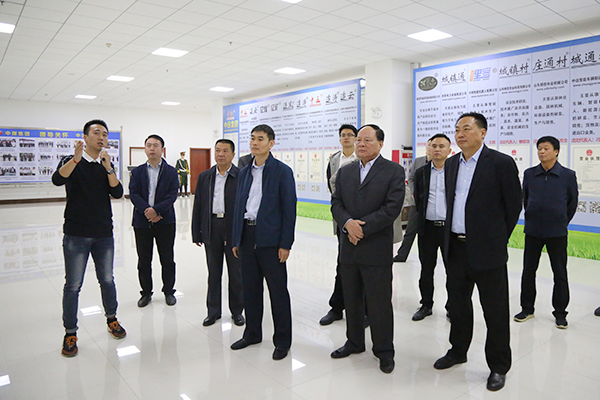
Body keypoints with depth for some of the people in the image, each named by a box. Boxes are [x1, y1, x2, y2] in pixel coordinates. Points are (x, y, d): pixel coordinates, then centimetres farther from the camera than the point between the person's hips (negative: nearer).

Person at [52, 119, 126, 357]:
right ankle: (70, 333, 14)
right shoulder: (72, 162, -1)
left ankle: (111, 319, 31)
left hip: (104, 234, 3)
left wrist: (108, 168, -14)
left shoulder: (107, 165, 9)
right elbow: (57, 180, -23)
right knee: (73, 285, 2)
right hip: (76, 234, -3)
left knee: (107, 280, 13)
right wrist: (76, 158, -36)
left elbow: (117, 193, -4)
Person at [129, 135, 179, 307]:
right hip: (142, 221, 2)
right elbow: (133, 194, -2)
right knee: (143, 260, 9)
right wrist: (147, 211, -17)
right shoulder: (137, 172, 8)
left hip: (165, 221, -1)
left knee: (167, 259, 6)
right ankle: (146, 292, 23)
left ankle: (169, 291, 20)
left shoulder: (171, 171, 3)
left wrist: (156, 210, -18)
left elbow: (172, 195, -6)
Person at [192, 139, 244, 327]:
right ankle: (213, 310, 26)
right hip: (211, 228, 3)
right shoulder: (204, 177, 9)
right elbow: (198, 206, 8)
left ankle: (237, 310, 24)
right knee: (213, 271, 12)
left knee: (236, 273, 9)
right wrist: (196, 233, 4)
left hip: (234, 230, -3)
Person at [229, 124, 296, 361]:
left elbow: (289, 208, -8)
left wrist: (285, 244, -13)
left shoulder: (282, 171, -5)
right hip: (247, 236, 6)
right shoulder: (244, 173, 13)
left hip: (270, 238, -6)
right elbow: (238, 207, 16)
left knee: (278, 290, 3)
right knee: (250, 288, 15)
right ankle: (252, 333, 31)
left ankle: (282, 341, 17)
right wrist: (236, 240, 11)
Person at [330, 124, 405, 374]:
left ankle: (384, 351, 21)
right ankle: (354, 342, 34)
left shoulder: (394, 171, -4)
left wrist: (362, 227, -16)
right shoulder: (345, 171, 12)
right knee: (351, 300, 16)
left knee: (380, 303, 4)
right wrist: (347, 222, -14)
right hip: (348, 248, 5)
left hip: (376, 249, -5)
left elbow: (392, 208, -13)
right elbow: (336, 203, 7)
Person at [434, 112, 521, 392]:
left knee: (495, 310, 7)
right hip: (455, 247, 6)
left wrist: (497, 240, 1)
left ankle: (499, 366, 25)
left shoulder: (501, 163, -9)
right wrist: (451, 237, 11)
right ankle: (458, 351, 38)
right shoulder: (451, 164, 10)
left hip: (486, 250, -5)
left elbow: (513, 206, -4)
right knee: (457, 303, 18)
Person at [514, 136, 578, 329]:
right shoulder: (529, 174, 0)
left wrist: (562, 222, 10)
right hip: (533, 231, 2)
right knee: (528, 271, 9)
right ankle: (527, 308, 23)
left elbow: (572, 202, 6)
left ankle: (560, 313, 22)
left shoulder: (568, 175, -4)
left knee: (560, 274, 7)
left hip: (557, 233, -2)